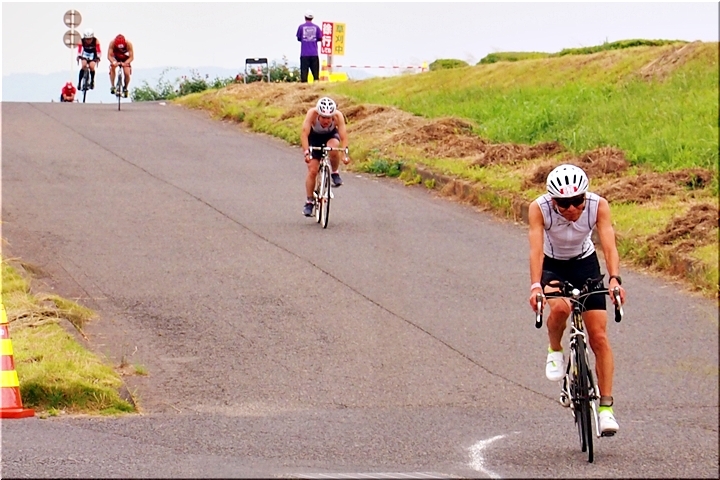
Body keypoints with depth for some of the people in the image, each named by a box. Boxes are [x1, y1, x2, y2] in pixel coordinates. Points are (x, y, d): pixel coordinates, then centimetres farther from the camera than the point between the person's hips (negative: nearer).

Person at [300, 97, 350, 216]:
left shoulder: (338, 116, -34)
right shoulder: (312, 113, -36)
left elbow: (343, 136, -37)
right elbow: (304, 133, -41)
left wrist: (345, 155, -51)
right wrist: (306, 153, -53)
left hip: (331, 135, 0)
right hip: (315, 137, 0)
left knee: (333, 149, -36)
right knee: (312, 171, -8)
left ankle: (334, 173, -8)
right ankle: (309, 202, 5)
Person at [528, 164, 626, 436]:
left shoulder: (598, 206, -27)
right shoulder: (539, 209, -29)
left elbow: (609, 245, -35)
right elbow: (536, 249, -37)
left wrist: (614, 279, -52)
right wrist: (535, 286, -52)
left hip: (585, 264, 1)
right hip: (551, 266, -1)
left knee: (599, 337, -7)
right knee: (560, 307, -35)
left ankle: (606, 407, 0)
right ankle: (555, 350, -3)